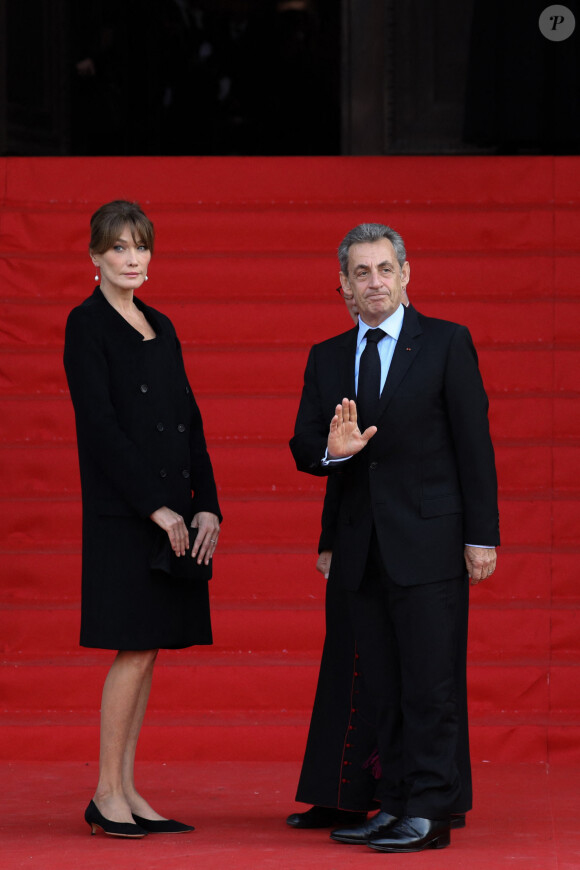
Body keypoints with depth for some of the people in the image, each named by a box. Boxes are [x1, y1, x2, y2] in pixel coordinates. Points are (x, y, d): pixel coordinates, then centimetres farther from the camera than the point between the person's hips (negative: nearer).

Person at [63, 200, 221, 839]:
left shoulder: (161, 329, 16)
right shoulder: (87, 325, -5)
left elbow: (190, 423, 15)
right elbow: (102, 425, -13)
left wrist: (207, 506, 3)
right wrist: (156, 507, -16)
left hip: (173, 515, 7)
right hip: (122, 515, -7)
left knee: (147, 653, 7)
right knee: (135, 653, -8)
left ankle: (127, 792, 11)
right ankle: (107, 796, 0)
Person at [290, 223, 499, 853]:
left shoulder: (446, 344, 0)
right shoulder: (327, 358, 12)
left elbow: (474, 443, -3)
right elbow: (304, 449, 10)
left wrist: (481, 536, -8)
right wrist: (332, 451, -14)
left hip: (429, 541, -5)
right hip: (363, 548, 5)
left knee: (430, 686, -6)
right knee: (385, 689, 8)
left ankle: (430, 812, -3)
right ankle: (395, 805, 14)